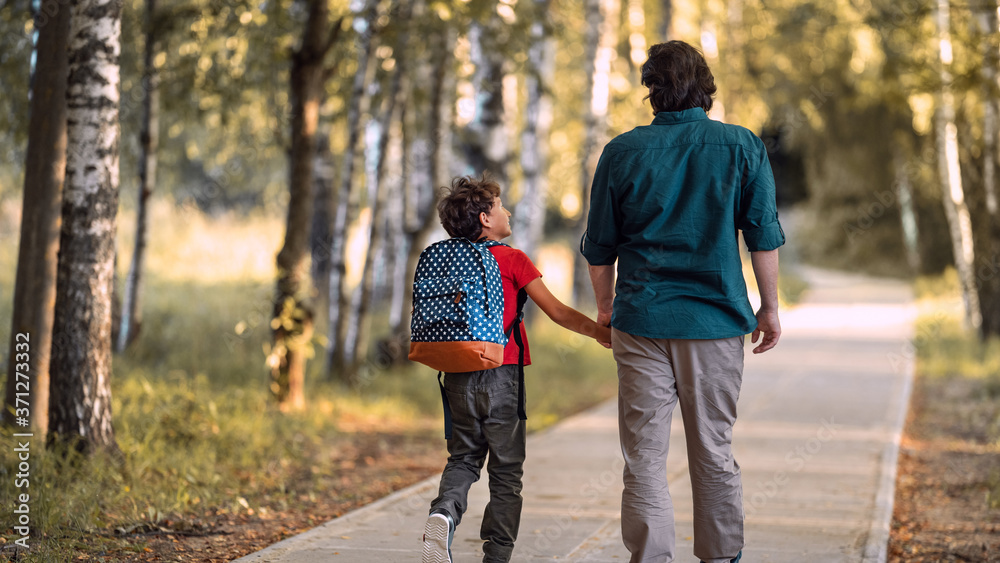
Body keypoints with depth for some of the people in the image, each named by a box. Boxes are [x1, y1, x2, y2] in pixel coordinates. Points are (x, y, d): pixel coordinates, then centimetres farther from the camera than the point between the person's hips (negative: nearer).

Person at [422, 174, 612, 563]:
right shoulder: (512, 260, -7)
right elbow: (557, 312, -7)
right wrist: (601, 333, 4)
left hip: (458, 378, 4)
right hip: (500, 376, -4)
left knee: (463, 457, 15)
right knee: (506, 469, 5)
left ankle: (444, 511, -13)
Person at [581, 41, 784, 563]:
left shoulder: (622, 152, 1)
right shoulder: (742, 146, 0)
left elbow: (599, 247, 8)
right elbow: (763, 236, 0)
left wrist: (605, 304, 22)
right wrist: (769, 308, 10)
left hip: (642, 319, 0)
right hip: (716, 322, 1)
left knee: (643, 458, 2)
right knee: (714, 454, 11)